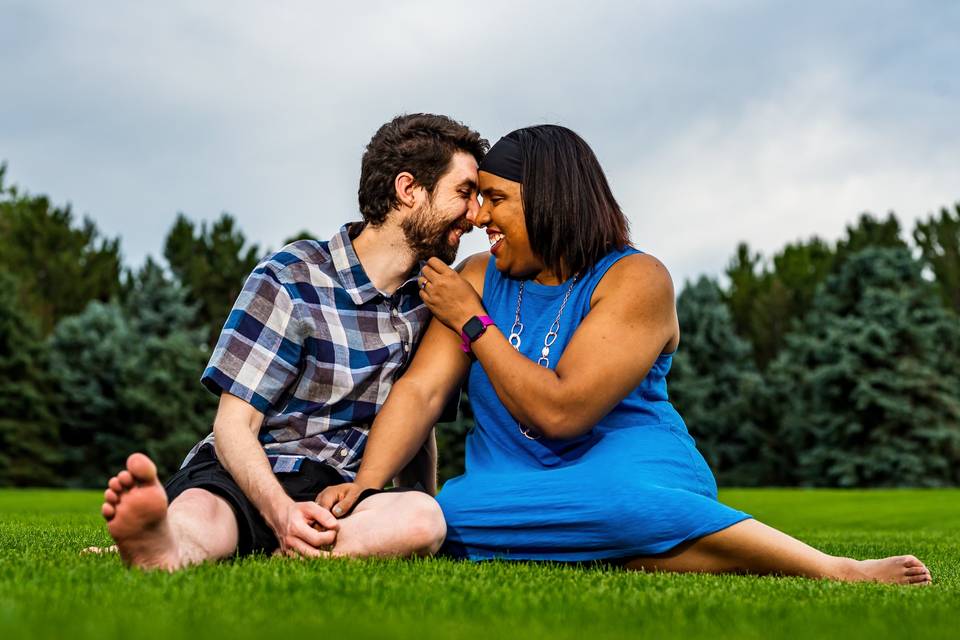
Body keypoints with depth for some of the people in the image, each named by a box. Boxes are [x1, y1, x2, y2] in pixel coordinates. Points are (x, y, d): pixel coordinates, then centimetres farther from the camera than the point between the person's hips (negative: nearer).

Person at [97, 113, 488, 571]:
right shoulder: (290, 281, -5)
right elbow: (233, 425, -10)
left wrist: (430, 500, 10)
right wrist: (280, 511, -29)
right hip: (252, 479, -3)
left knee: (423, 518, -32)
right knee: (197, 514, -38)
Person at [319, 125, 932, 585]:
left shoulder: (636, 280, -8)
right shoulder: (479, 279, 9)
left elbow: (560, 412, -18)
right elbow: (421, 391, 0)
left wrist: (471, 322, -9)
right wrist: (366, 485, -16)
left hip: (628, 469, -5)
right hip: (514, 490, 5)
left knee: (620, 501, -41)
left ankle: (842, 571, -24)